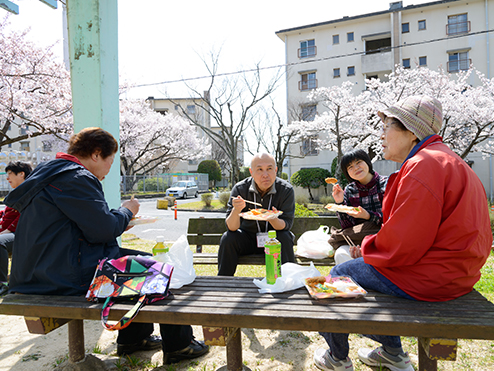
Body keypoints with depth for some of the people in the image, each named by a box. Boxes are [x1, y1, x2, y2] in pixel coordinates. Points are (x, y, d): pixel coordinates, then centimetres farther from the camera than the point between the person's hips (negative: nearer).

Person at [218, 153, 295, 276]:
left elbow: (286, 225, -16)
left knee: (285, 238, -31)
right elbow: (231, 228, -17)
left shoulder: (286, 189, -14)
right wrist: (236, 210, -40)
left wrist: (273, 219, -40)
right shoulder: (240, 189, -14)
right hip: (247, 237, 1)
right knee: (227, 239, -25)